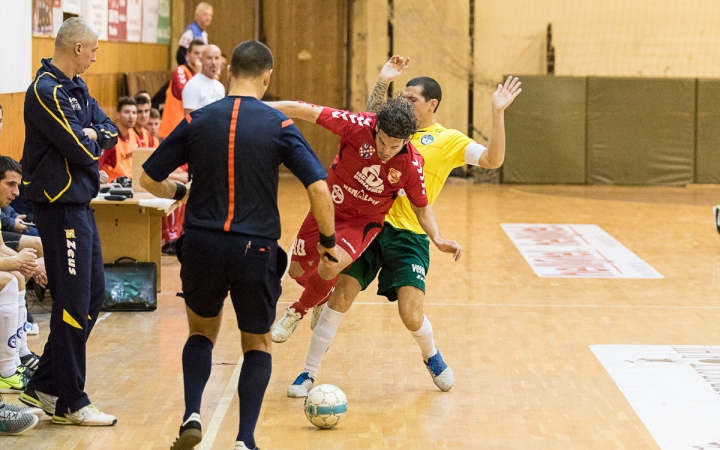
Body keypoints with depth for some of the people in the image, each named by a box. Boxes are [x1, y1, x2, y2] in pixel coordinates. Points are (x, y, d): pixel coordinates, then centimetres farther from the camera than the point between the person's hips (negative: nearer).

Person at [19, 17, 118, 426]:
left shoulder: (77, 88, 13)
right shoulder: (46, 92, -18)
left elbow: (110, 132, 8)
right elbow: (82, 151, -23)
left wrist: (91, 136, -12)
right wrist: (93, 141, -2)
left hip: (80, 204, 10)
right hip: (61, 206, -10)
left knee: (93, 295, 15)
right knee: (74, 303, -4)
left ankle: (44, 386, 21)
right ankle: (70, 404, 5)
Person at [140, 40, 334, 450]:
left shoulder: (198, 121, 0)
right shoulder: (278, 126, -5)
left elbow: (150, 179, 6)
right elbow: (319, 188, -13)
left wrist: (181, 193, 26)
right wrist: (329, 240, 2)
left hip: (202, 245, 2)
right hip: (255, 249, -2)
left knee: (203, 332, 25)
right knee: (258, 344, 18)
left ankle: (192, 415, 5)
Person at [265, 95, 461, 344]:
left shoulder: (411, 165, -23)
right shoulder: (360, 126, -28)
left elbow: (421, 208, -6)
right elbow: (306, 111, -26)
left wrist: (437, 240, -21)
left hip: (363, 221, -2)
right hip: (329, 208, 2)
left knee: (331, 265, -28)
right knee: (298, 271, 11)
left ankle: (298, 311, 1)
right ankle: (326, 298, 47)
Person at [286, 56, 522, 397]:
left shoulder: (449, 141, 1)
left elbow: (493, 160, -8)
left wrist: (498, 113, -18)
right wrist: (382, 82, 6)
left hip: (409, 235, -3)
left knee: (411, 315, -11)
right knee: (340, 295, -5)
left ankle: (431, 355, 24)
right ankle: (309, 373, 5)